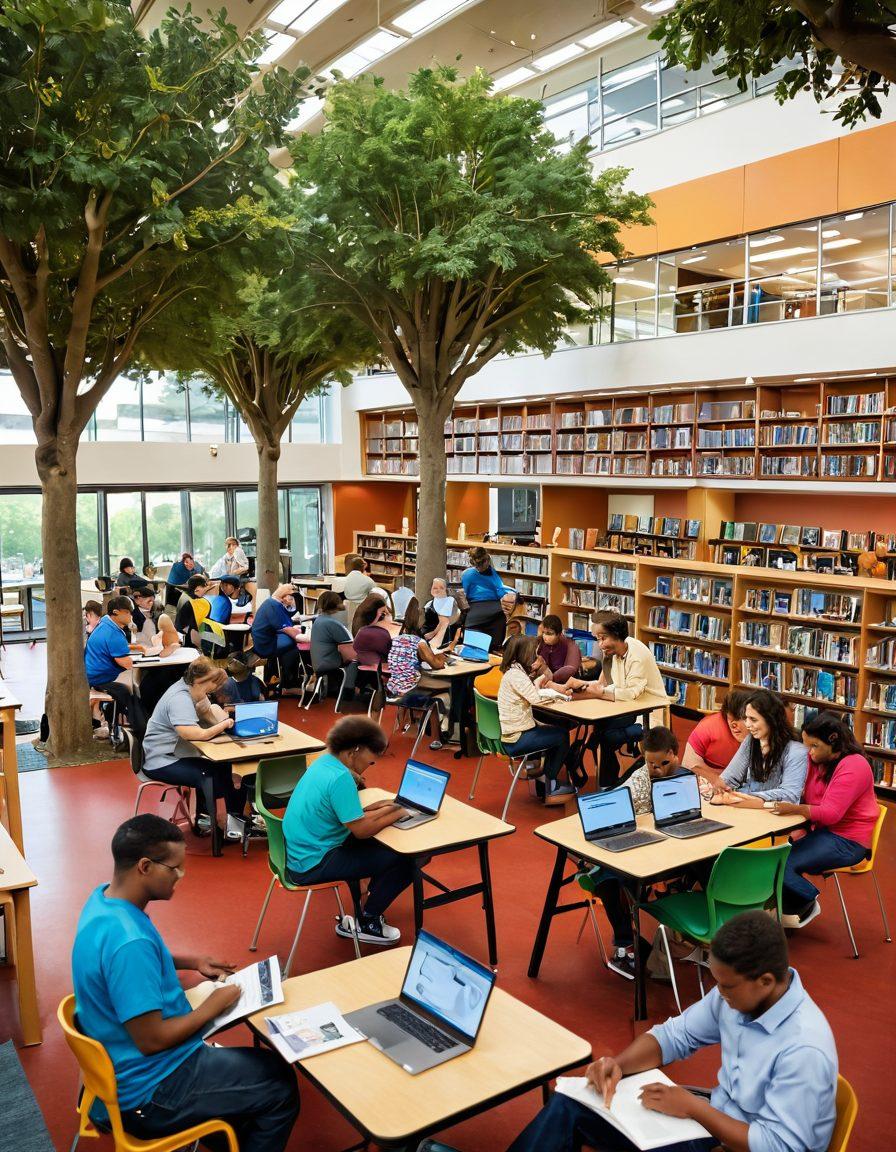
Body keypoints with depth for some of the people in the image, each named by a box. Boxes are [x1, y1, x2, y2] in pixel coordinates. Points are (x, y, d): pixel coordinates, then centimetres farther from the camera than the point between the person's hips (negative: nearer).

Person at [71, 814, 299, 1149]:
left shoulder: (104, 898, -4)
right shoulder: (127, 940, -34)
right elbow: (152, 1040, -28)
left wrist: (188, 961, 6)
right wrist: (212, 1007, -14)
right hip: (146, 1094, -9)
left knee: (265, 1065, 21)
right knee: (281, 1088, 3)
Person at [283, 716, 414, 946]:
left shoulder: (324, 762, 4)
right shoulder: (340, 778, -24)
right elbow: (362, 830, -21)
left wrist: (372, 810, 4)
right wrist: (396, 814, -7)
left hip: (300, 852, 10)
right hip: (313, 865, -10)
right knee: (402, 861, -5)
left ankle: (366, 907, 28)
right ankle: (366, 924, 11)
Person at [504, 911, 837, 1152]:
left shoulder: (804, 1050, -29)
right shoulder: (739, 991, -8)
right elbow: (676, 1035, 3)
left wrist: (692, 1106, -24)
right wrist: (619, 1063, -14)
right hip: (717, 1117, 8)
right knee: (570, 1105, -1)